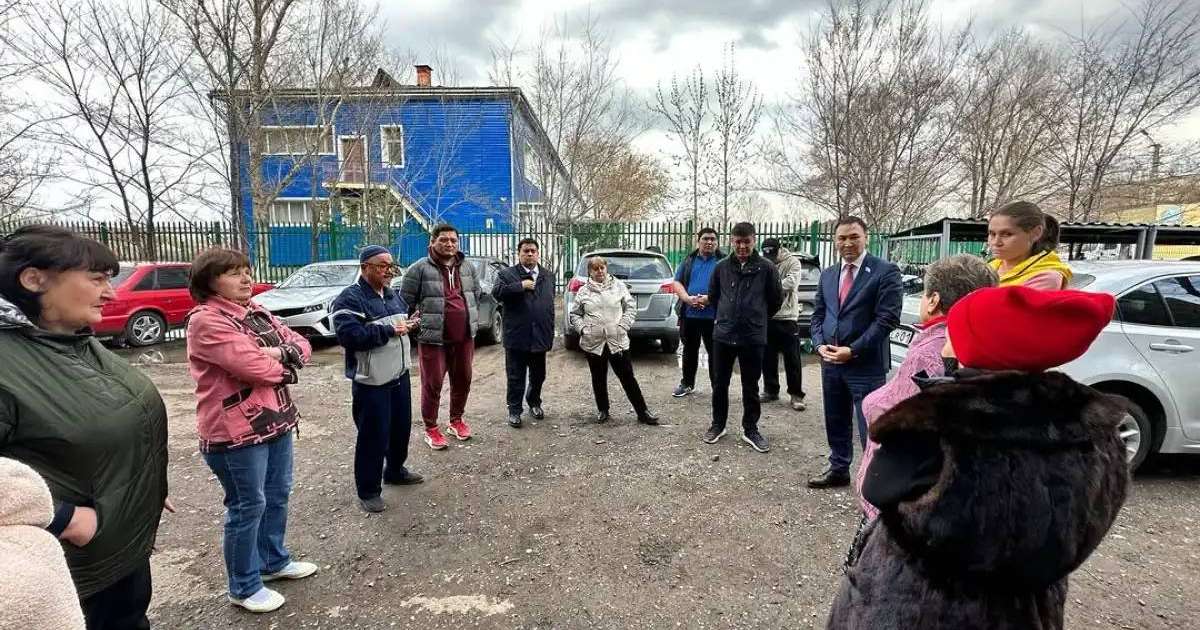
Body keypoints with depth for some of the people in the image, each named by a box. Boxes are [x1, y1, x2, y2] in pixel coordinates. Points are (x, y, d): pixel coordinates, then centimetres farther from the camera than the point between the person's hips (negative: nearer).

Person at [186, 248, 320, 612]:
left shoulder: (257, 313, 10)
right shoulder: (206, 321, -17)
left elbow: (302, 345, 8)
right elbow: (254, 366, -26)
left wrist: (281, 353, -14)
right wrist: (285, 365, -6)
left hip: (276, 419, 9)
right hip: (236, 430, -8)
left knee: (278, 495, 20)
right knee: (248, 506, 5)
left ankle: (274, 561, 40)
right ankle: (244, 587, 24)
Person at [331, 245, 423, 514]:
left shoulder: (393, 295, 11)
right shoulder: (349, 299, -14)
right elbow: (349, 335, -27)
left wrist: (409, 323, 0)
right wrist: (389, 330, -26)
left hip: (400, 375, 8)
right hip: (371, 381, -8)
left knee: (401, 427, 19)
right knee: (373, 435, 0)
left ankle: (395, 471, 40)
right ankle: (368, 491, 15)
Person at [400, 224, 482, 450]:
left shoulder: (467, 268, 8)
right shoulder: (419, 269, -9)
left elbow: (476, 297, 19)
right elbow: (405, 303, -5)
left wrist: (473, 323, 15)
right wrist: (415, 327, -4)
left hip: (464, 338, 5)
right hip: (433, 338, -5)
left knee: (463, 381, 14)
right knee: (432, 384, 4)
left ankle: (456, 420, 33)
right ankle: (430, 428, 20)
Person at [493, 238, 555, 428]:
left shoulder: (548, 276, 12)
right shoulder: (507, 274, 0)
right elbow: (496, 292, -17)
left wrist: (550, 333, 14)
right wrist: (520, 286, -19)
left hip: (540, 337, 4)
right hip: (516, 336, -4)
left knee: (538, 376, 16)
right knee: (516, 377, 4)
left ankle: (534, 403, 36)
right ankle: (514, 410, 17)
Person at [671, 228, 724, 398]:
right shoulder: (689, 261, 11)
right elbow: (677, 283, 6)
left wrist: (710, 298, -20)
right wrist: (688, 298, -13)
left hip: (714, 315, -3)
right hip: (689, 314, 4)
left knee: (714, 351, 2)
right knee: (690, 350, 15)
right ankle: (687, 383, 29)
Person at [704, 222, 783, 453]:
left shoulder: (766, 267, -5)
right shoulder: (722, 267, 2)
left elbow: (776, 299, 6)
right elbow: (713, 295, 16)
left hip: (753, 337, -2)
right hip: (722, 335, 2)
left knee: (751, 387, 8)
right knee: (719, 384, 11)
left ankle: (750, 429, 23)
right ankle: (718, 424, 27)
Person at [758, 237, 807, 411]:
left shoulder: (793, 262, -3)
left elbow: (792, 283, -18)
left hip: (787, 317, -4)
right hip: (766, 317, 4)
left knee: (792, 359, 2)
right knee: (768, 358, 12)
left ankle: (796, 395, 11)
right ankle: (770, 390, 25)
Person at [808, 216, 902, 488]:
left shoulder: (885, 271, -8)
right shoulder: (828, 274, 12)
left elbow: (887, 319, -14)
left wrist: (852, 351, -17)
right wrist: (820, 345, -3)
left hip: (866, 364, -6)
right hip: (831, 362, 6)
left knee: (870, 427, -1)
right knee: (836, 423, 18)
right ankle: (838, 470, 34)